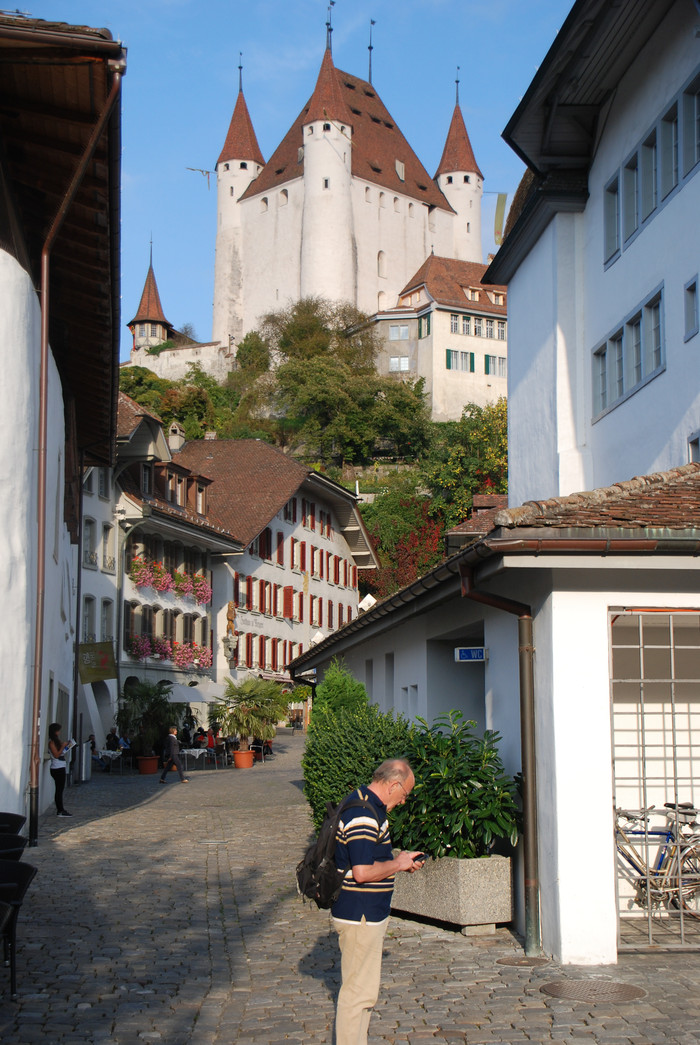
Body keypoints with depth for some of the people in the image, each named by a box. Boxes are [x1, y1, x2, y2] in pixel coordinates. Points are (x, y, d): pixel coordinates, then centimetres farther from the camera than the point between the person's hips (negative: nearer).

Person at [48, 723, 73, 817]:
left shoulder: (57, 741, 15)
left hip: (61, 768, 9)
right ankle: (60, 811, -7)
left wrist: (67, 746, 9)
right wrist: (63, 746, -16)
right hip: (57, 769, -9)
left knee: (60, 789, 11)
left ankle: (60, 809, 14)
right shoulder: (51, 742, -12)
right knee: (59, 789, -8)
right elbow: (56, 755, -17)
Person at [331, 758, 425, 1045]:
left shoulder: (362, 803, 10)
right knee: (358, 991, -2)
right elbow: (362, 873, -29)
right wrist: (398, 864, -15)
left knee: (363, 987, 19)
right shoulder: (364, 816, -24)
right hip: (359, 916, -11)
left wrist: (398, 861, 10)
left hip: (365, 914, 11)